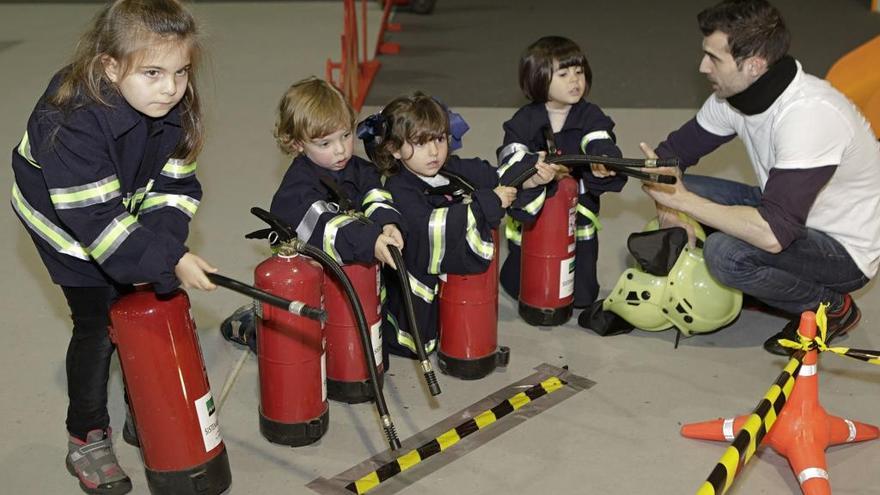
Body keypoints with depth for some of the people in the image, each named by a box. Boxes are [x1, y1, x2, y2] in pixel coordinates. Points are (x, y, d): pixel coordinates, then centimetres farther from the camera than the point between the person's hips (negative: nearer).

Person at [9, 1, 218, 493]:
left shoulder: (175, 111, -19)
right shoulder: (72, 121, -38)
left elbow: (174, 187, -12)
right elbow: (97, 218, -38)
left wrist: (164, 241, -29)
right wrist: (168, 260, -41)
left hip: (130, 218, 6)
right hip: (71, 230, -6)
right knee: (99, 325, -5)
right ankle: (87, 440, 13)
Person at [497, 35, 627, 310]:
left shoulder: (592, 117, -5)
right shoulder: (524, 120, -5)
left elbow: (602, 145, -22)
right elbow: (509, 157, -17)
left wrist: (603, 164, -47)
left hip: (577, 215, 0)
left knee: (582, 295, 4)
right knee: (520, 288, 8)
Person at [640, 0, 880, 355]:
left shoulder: (809, 114, -34)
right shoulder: (734, 94, -9)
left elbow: (773, 234, -40)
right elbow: (673, 151, 4)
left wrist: (681, 198, -32)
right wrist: (669, 202, -16)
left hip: (847, 250, -8)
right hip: (793, 217, 8)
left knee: (724, 253, -30)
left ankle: (832, 308, -4)